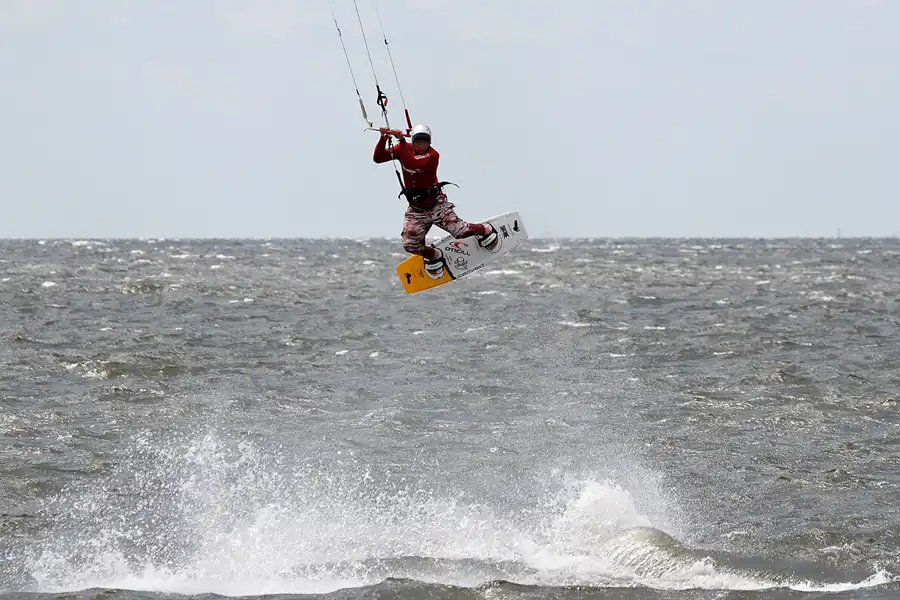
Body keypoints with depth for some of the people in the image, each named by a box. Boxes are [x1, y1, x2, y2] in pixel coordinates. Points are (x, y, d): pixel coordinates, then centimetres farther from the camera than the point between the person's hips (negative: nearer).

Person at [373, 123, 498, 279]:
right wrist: (383, 139, -20)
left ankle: (485, 230, 24)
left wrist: (401, 142, -35)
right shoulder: (404, 149, -2)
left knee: (459, 230, -10)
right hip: (416, 209, 3)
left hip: (436, 204, -3)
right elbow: (378, 158, -3)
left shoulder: (432, 155, -15)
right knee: (410, 244, -9)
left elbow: (412, 165, -33)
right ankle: (433, 256, 25)